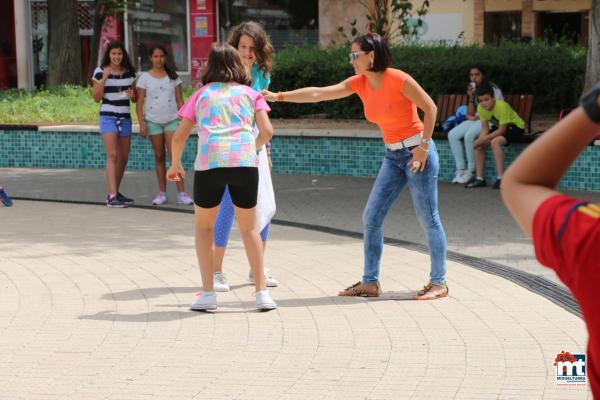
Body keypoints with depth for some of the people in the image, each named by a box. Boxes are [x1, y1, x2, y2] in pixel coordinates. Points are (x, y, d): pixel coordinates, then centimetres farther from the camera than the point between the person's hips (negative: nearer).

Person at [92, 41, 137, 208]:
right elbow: (96, 98, -7)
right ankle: (112, 196, -22)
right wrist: (104, 78, -18)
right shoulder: (100, 71, -3)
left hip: (125, 117, 5)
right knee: (112, 155, -16)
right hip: (108, 117, -5)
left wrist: (132, 95, -8)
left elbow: (135, 98, 16)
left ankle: (115, 193, 21)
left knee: (123, 158, 8)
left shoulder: (129, 72, 8)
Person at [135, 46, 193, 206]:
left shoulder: (173, 77, 7)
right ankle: (162, 193, 12)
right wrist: (141, 123, -8)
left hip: (172, 120, 0)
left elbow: (179, 100, 8)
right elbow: (140, 102, 1)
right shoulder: (145, 78, 3)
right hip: (154, 121, 0)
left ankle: (182, 193, -11)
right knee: (159, 157, 6)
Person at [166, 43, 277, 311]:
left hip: (209, 162, 0)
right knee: (249, 228, 17)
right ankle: (262, 292, 13)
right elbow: (266, 131, 7)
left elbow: (179, 137, 17)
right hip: (244, 162, 0)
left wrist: (175, 164, 33)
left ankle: (208, 294, 10)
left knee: (204, 227, 18)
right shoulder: (250, 93, 19)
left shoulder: (201, 94, 20)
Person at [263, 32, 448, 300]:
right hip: (393, 156, 7)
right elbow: (319, 93, 0)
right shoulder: (359, 83, 2)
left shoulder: (398, 80, -17)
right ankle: (370, 282, 11)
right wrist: (279, 96, -5)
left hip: (417, 152, -7)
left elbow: (430, 107, -11)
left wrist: (424, 146, -14)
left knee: (428, 219, -1)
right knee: (371, 217, 4)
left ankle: (439, 283, 9)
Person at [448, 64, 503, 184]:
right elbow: (470, 114, 9)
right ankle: (461, 169, -15)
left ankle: (471, 171, -23)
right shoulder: (472, 90, 16)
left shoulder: (492, 89, -5)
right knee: (452, 135, -15)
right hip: (474, 120, 7)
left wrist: (475, 117, -4)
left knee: (469, 135, -33)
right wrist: (471, 98, -6)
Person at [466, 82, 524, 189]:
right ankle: (480, 178, 3)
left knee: (495, 142, -32)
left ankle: (501, 178, -30)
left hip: (515, 125, -8)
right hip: (498, 126, 8)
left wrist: (485, 138, -32)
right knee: (479, 145, -5)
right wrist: (480, 140, -29)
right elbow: (485, 129, -9)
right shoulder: (481, 108, -12)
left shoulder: (502, 106, -33)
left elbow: (502, 130, -30)